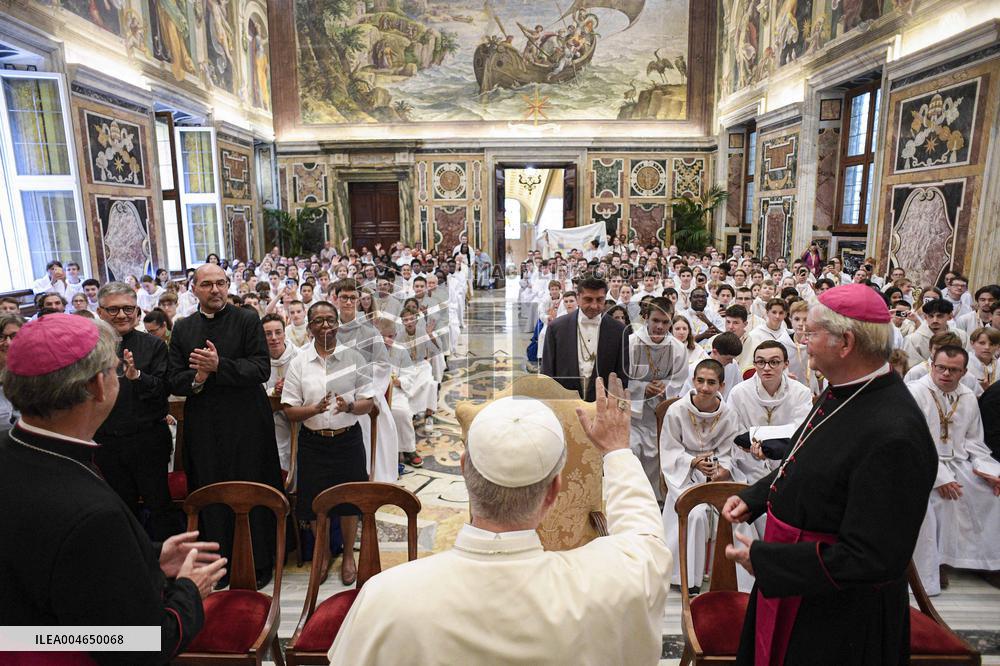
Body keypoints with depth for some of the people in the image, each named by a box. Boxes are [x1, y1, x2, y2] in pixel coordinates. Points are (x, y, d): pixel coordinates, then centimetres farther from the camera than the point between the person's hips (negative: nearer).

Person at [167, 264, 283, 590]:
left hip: (246, 425, -3)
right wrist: (197, 378, -14)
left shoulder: (248, 320, -2)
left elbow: (261, 368, -11)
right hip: (203, 426, 3)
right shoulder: (183, 328, 9)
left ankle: (260, 563, 20)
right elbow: (174, 380, 6)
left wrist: (219, 366, -21)